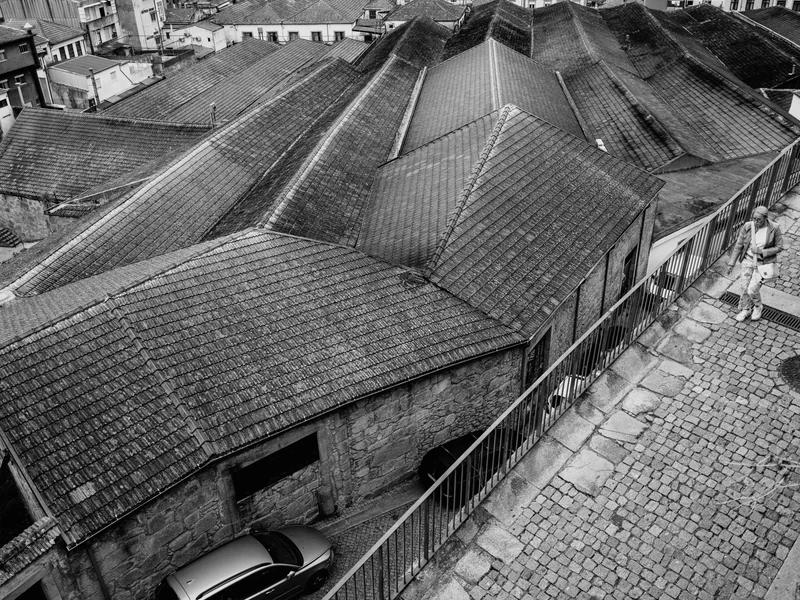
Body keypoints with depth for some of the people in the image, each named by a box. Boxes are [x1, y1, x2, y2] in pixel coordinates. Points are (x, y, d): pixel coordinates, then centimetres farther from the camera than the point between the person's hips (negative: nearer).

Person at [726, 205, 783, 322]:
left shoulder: (774, 228, -19)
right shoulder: (747, 226, -13)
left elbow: (779, 247, -7)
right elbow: (738, 245, -3)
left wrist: (761, 251, -21)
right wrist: (732, 263, 1)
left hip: (763, 263, -3)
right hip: (748, 260, 3)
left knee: (752, 290, -6)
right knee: (745, 287, 11)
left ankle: (758, 307, 27)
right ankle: (745, 310, 35)